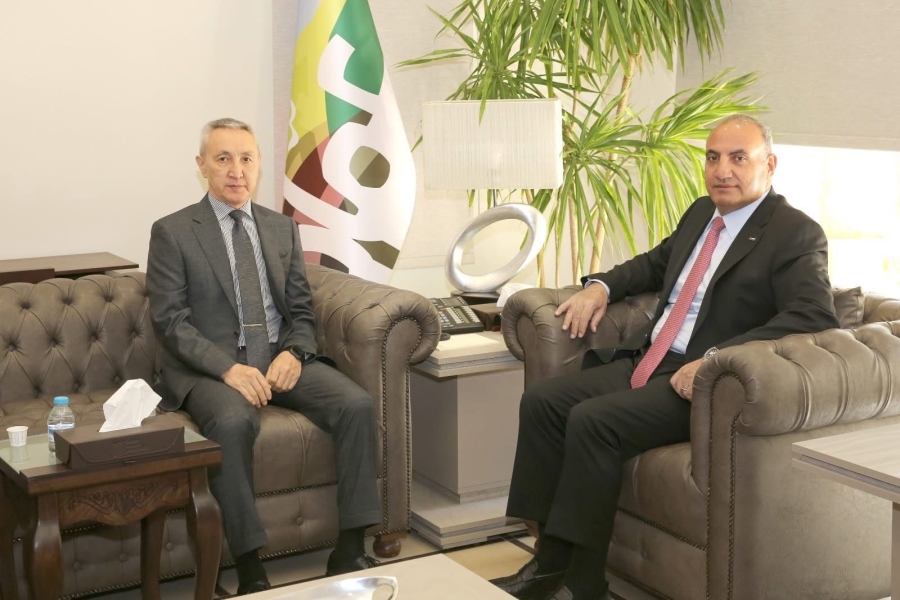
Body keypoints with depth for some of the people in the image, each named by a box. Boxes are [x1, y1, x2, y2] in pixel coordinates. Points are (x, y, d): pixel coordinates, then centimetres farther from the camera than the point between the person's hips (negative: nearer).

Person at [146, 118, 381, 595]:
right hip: (210, 367, -4)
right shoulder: (172, 232, 1)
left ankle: (350, 548, -13)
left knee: (357, 404, -20)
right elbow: (170, 321, -7)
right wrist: (229, 368, -20)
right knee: (233, 422, -36)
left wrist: (293, 353, -9)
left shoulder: (282, 228, 14)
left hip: (280, 358, 4)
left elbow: (301, 311, 14)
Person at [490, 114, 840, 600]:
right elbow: (656, 263, 33)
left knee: (592, 421, -26)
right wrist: (601, 286, 13)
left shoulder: (796, 234, -8)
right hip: (645, 362, 9)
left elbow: (814, 315, -23)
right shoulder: (700, 213, 16)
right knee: (541, 401, -6)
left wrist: (716, 358, -31)